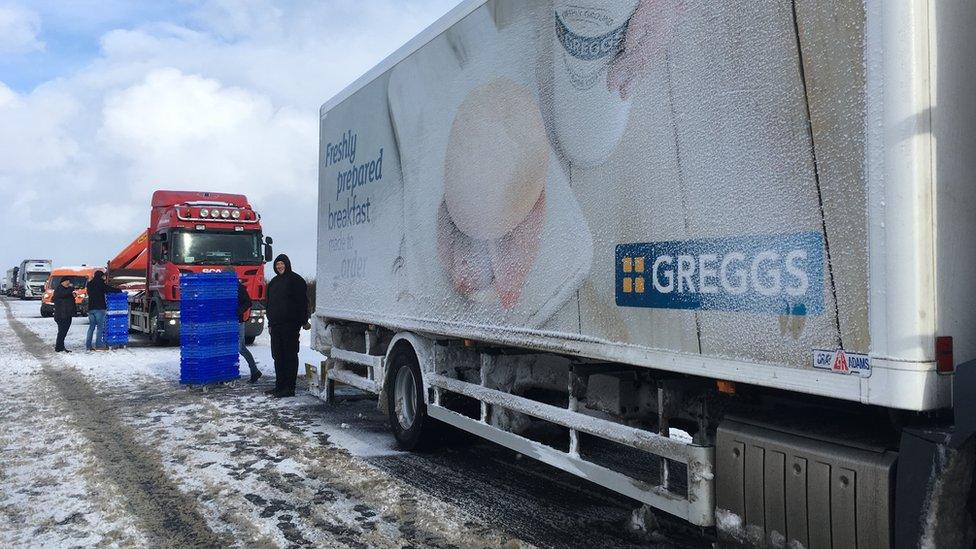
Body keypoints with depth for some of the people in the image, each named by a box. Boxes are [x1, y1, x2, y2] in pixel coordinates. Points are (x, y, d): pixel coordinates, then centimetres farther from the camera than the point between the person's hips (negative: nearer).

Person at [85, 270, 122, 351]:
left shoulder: (89, 284, 16)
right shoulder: (100, 284, -5)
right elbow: (109, 289, -9)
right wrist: (119, 291, 5)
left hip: (90, 308, 7)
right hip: (99, 308, -7)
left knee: (91, 326, 10)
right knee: (100, 326, -5)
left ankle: (88, 345, 7)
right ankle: (98, 345, -9)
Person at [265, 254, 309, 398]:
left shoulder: (296, 280, -4)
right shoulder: (274, 282, 18)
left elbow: (303, 302, -8)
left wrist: (304, 321, -13)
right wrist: (270, 323, 18)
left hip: (290, 324, -8)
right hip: (276, 324, 8)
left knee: (290, 355, -5)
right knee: (278, 356, 10)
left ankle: (289, 388, -3)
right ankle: (279, 385, 18)